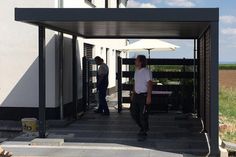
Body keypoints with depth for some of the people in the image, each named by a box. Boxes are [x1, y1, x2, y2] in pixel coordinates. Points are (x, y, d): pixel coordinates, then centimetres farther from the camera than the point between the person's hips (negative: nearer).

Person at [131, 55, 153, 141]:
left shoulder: (147, 72, -13)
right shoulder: (136, 71, 12)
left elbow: (150, 84, -17)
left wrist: (149, 96, -22)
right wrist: (133, 94, 19)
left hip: (144, 95, -8)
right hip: (136, 95, 8)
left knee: (143, 115, -3)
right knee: (133, 112, 11)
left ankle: (143, 132, 10)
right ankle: (144, 127, 29)